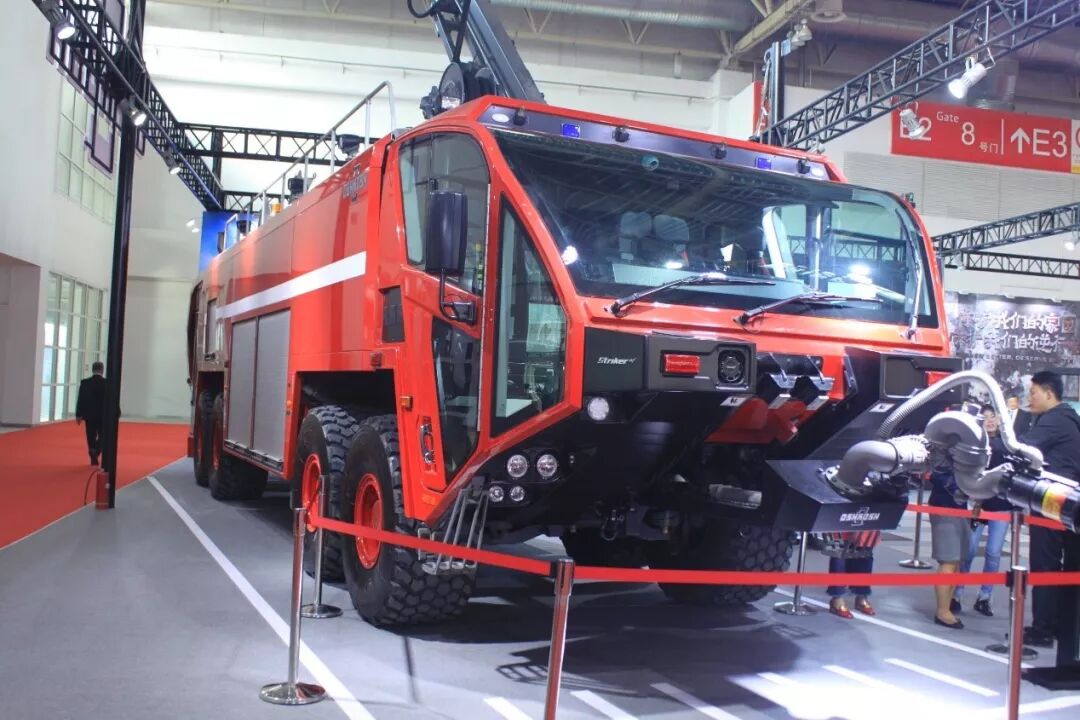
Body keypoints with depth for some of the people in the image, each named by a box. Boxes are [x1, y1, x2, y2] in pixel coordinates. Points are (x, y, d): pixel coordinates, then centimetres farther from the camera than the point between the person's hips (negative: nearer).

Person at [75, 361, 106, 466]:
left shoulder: (85, 383, -4)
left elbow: (80, 400, -2)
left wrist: (78, 415, 4)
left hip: (89, 415, 2)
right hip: (103, 415, -1)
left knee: (91, 438, 11)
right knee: (102, 437, 10)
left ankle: (93, 458, 12)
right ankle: (95, 452, -15)